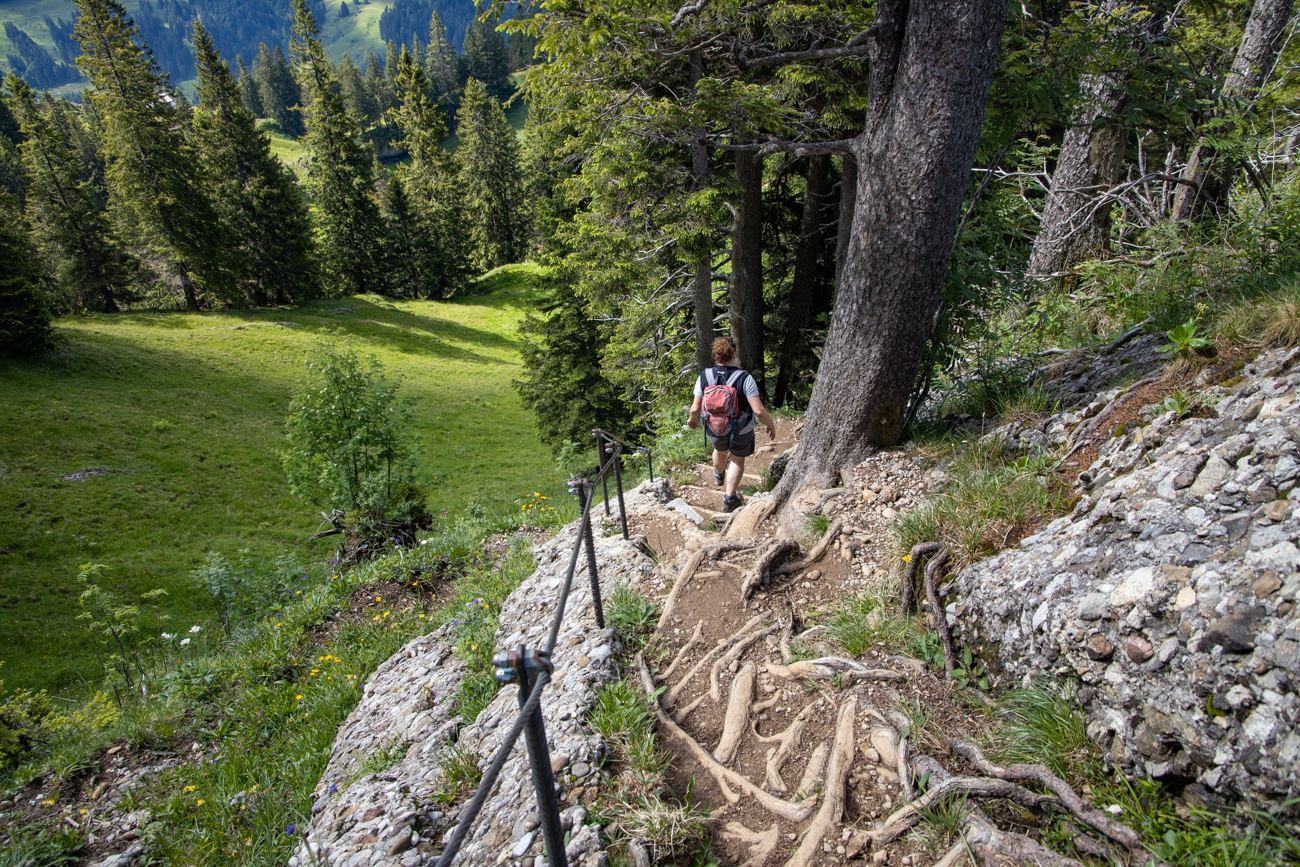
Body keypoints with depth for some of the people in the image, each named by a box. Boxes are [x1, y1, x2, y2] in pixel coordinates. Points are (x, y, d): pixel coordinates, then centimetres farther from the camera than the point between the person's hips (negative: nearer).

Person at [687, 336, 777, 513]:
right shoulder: (744, 378, -25)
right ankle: (729, 499, 27)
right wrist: (771, 425, -7)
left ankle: (719, 475, 65)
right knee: (738, 460, 23)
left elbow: (696, 408, -11)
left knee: (720, 451, 34)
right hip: (741, 430, -3)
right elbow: (759, 410, -26)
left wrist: (692, 418, 11)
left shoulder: (704, 376, -18)